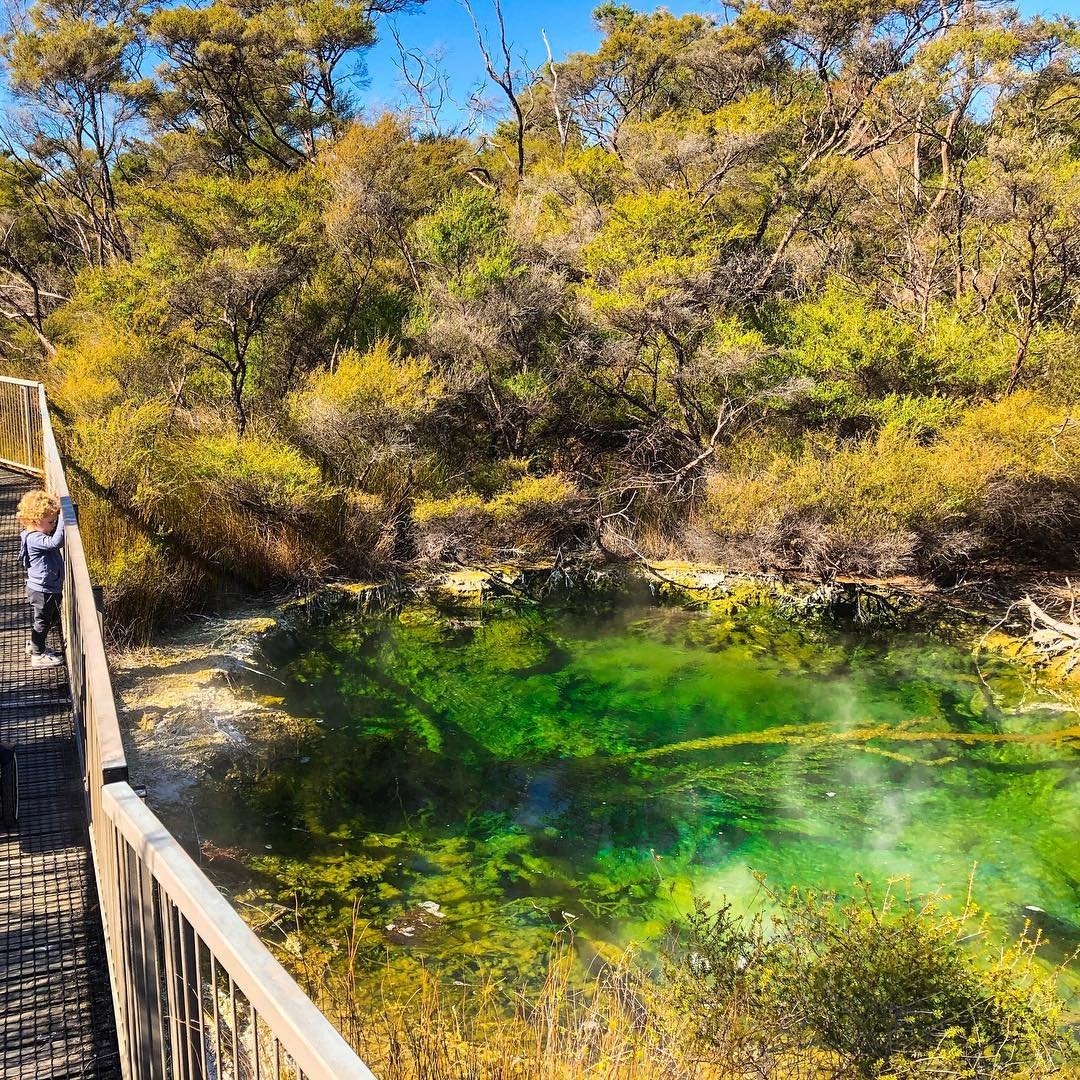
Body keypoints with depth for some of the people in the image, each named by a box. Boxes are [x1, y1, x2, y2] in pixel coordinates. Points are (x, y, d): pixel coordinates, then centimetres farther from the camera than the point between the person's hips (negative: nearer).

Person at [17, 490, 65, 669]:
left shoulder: (42, 534, 5)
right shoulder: (34, 539, -26)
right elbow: (55, 542, -41)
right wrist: (62, 518, -40)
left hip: (51, 588, 10)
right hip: (41, 590, -10)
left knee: (52, 618, 24)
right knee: (42, 620, 6)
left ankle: (34, 644, 42)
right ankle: (38, 655, 20)